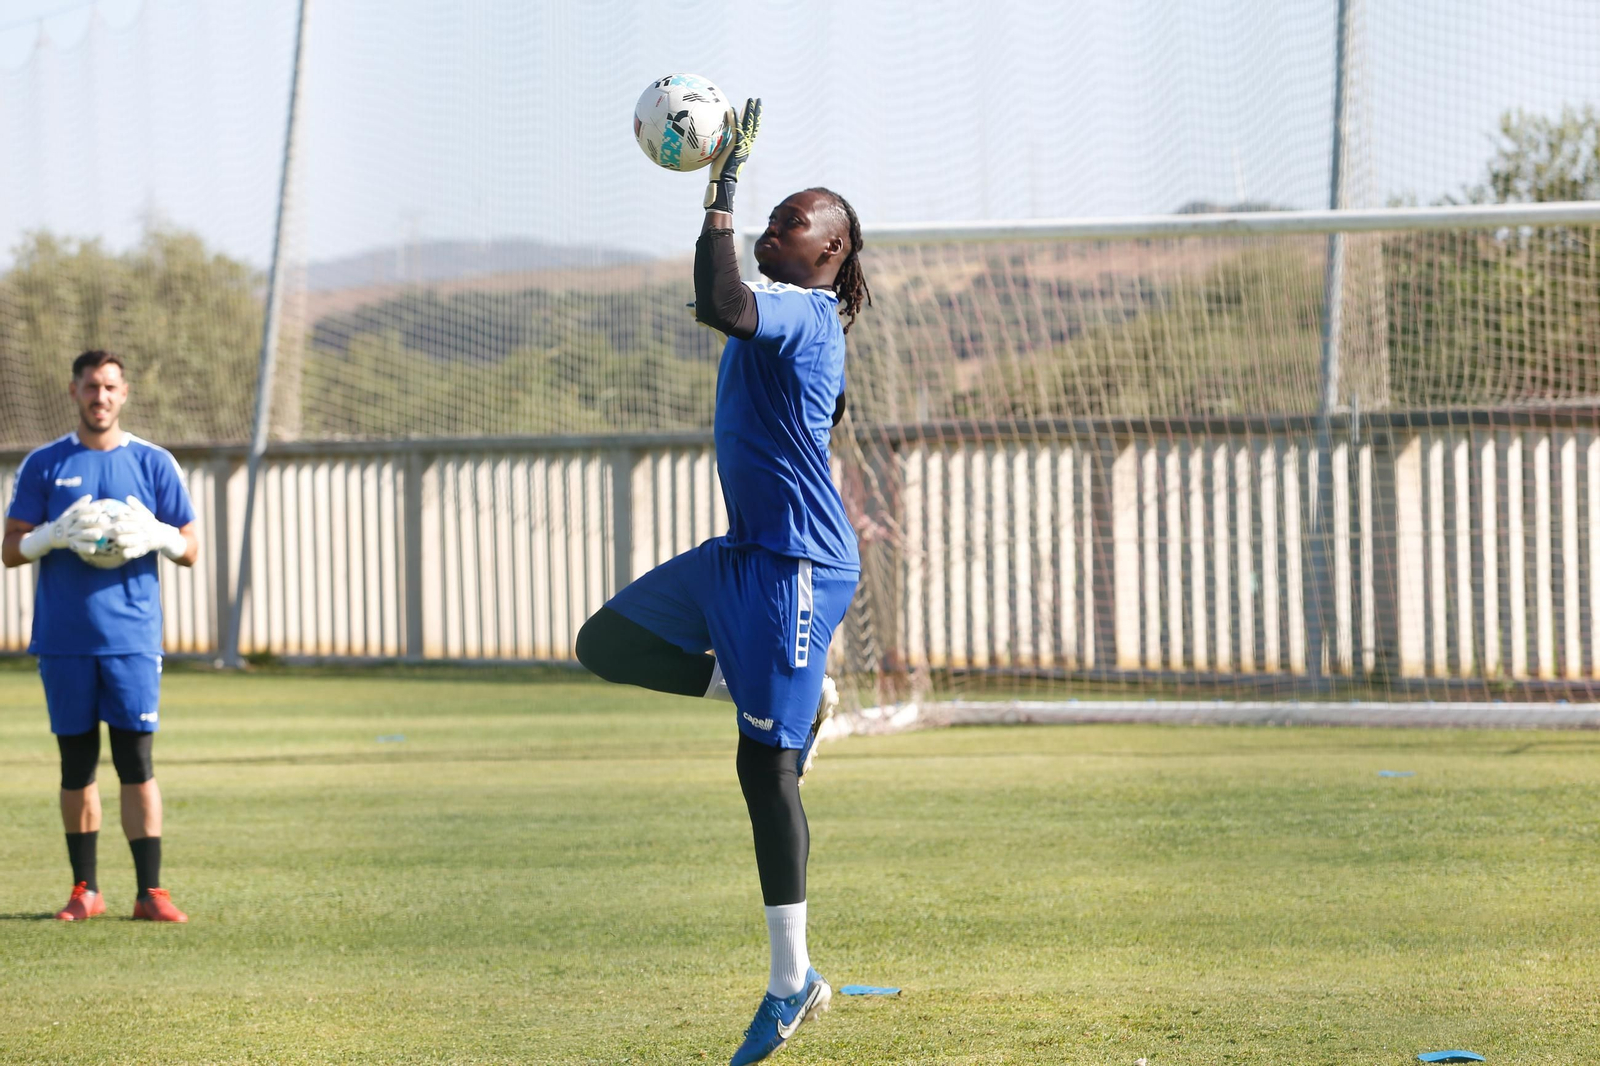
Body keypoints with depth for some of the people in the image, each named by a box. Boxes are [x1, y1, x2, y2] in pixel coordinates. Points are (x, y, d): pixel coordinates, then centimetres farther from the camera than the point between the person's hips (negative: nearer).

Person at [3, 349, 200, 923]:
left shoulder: (154, 464, 7)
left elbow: (190, 549, 8)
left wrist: (154, 536, -13)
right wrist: (55, 535, -15)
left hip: (132, 636, -1)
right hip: (64, 638, 1)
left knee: (136, 760, -5)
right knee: (77, 762, 5)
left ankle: (150, 892, -4)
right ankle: (84, 890, 13)